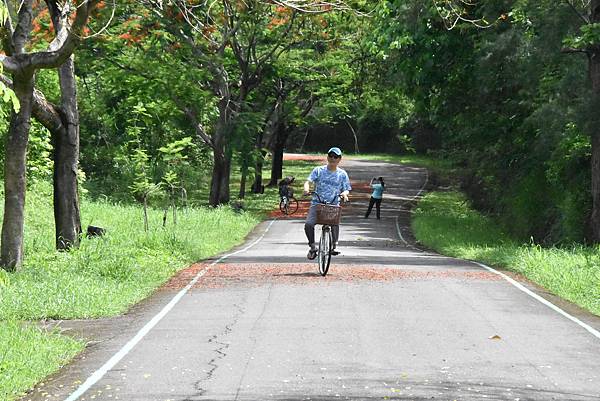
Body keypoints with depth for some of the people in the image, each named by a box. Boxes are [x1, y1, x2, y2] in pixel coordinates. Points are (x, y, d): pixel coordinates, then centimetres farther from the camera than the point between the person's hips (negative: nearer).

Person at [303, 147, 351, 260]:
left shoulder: (342, 174, 10)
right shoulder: (318, 170, 6)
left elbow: (346, 189, 7)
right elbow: (308, 181, -4)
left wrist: (344, 193, -17)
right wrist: (306, 188, -27)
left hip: (334, 205, 0)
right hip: (317, 203, 0)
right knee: (308, 224, -22)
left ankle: (333, 246, -9)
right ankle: (312, 247, 0)